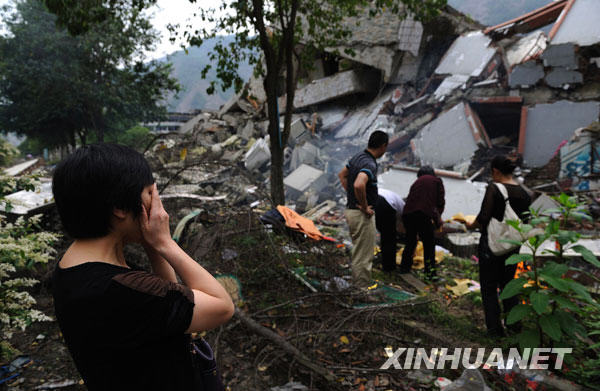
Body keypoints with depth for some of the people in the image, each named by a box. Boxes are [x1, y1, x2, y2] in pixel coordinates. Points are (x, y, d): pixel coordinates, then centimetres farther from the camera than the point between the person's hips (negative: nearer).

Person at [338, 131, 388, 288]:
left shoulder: (358, 157, 8)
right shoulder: (370, 164, -22)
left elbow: (342, 175, 21)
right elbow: (359, 185, -39)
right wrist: (364, 207, -24)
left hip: (350, 209, 10)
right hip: (362, 215, -10)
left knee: (358, 252, 22)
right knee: (363, 257, 1)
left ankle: (357, 285, 34)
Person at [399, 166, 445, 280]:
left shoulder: (416, 182, 27)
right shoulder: (437, 181, 16)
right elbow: (440, 201, 8)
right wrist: (438, 217, 23)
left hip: (407, 214, 5)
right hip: (423, 214, -5)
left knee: (410, 241, 22)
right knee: (429, 244, 7)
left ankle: (404, 267, 32)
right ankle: (430, 272, 8)